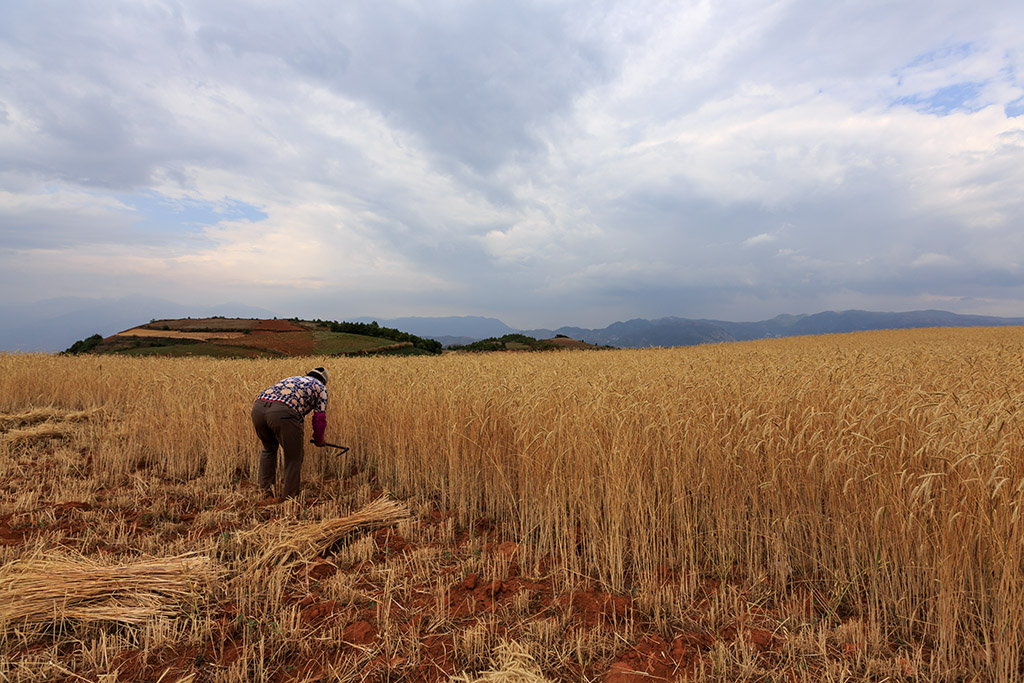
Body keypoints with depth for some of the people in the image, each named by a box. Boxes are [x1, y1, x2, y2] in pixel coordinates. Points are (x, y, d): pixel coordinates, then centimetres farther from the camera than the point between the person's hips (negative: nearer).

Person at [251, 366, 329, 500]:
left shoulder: (291, 379, 41)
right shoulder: (320, 387, 23)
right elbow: (320, 418, 13)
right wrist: (319, 440, 30)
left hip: (258, 407, 6)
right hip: (282, 412, -6)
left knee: (269, 448, 31)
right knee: (293, 457, 12)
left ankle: (265, 488, 31)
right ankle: (289, 497, 18)